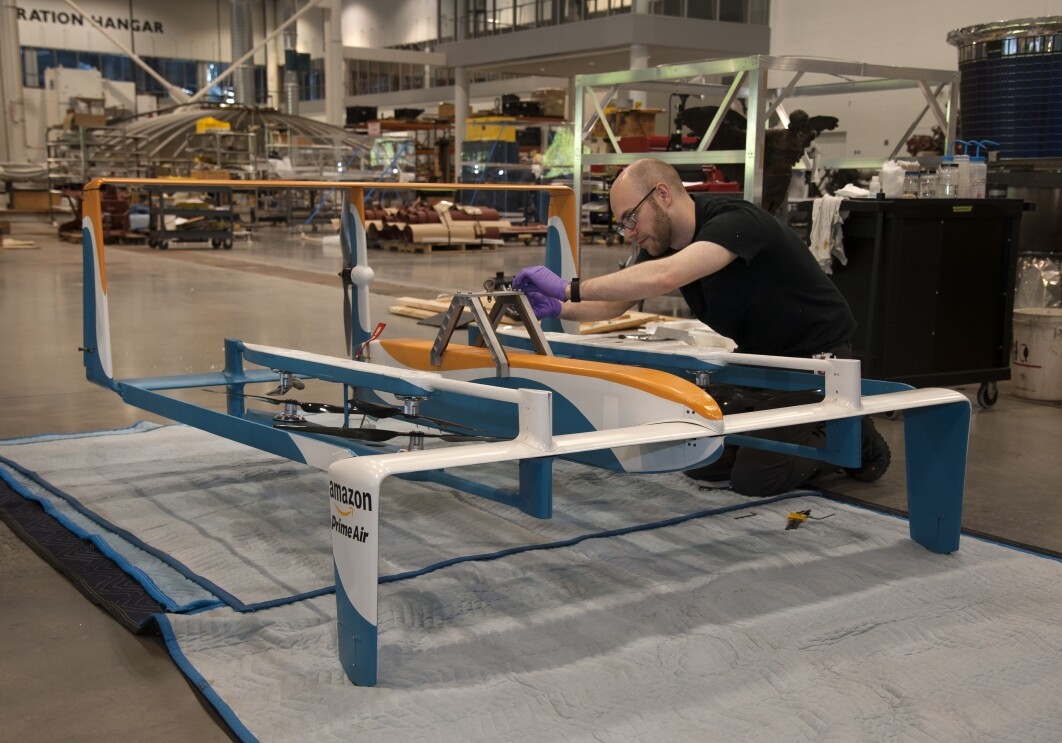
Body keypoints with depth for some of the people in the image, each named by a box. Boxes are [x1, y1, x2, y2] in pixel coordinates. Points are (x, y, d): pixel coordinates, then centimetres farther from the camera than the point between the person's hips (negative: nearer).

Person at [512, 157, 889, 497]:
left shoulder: (735, 221, -29)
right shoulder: (662, 241, -2)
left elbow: (663, 277, -46)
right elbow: (613, 303, 4)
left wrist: (570, 288, -42)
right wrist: (557, 308, -15)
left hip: (813, 358, -8)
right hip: (756, 358, 8)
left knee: (754, 477, -14)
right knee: (703, 462, 3)